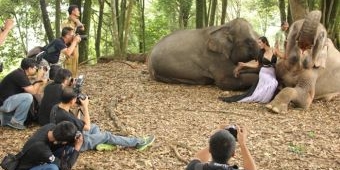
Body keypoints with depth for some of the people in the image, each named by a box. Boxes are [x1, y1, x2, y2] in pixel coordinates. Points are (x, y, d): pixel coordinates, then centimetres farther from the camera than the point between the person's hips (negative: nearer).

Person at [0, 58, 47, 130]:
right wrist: (39, 78, -11)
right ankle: (16, 122, -8)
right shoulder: (19, 75, -19)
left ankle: (6, 118, 19)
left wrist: (41, 82, -1)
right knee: (28, 97, -24)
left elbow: (32, 89, 12)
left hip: (7, 100, 10)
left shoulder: (21, 73, 11)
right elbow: (33, 91, -20)